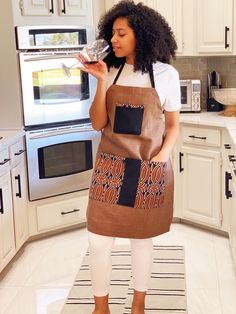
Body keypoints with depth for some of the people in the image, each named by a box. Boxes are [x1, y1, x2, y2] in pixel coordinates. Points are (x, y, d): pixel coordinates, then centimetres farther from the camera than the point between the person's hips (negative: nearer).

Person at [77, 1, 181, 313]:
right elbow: (98, 123, -2)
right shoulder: (111, 72, 2)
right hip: (110, 166, 2)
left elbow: (172, 125, 3)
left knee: (141, 238, 11)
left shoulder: (166, 74, -4)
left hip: (148, 169, -2)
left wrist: (160, 158, -12)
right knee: (98, 240, 2)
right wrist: (101, 81, -12)